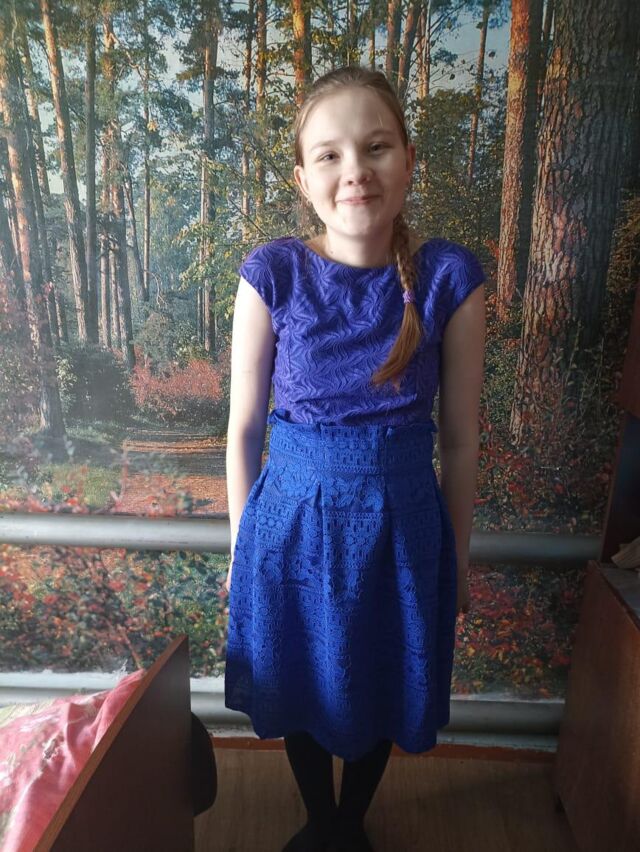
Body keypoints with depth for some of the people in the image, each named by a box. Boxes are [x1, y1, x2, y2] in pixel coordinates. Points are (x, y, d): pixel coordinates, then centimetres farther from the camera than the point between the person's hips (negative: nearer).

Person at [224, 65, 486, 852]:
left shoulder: (450, 277, -11)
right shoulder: (272, 274, -11)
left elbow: (460, 440, -4)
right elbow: (243, 427, -3)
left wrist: (458, 557, 4)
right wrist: (242, 545, 4)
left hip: (400, 521, 0)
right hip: (294, 517, 1)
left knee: (378, 695, 22)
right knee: (298, 689, 22)